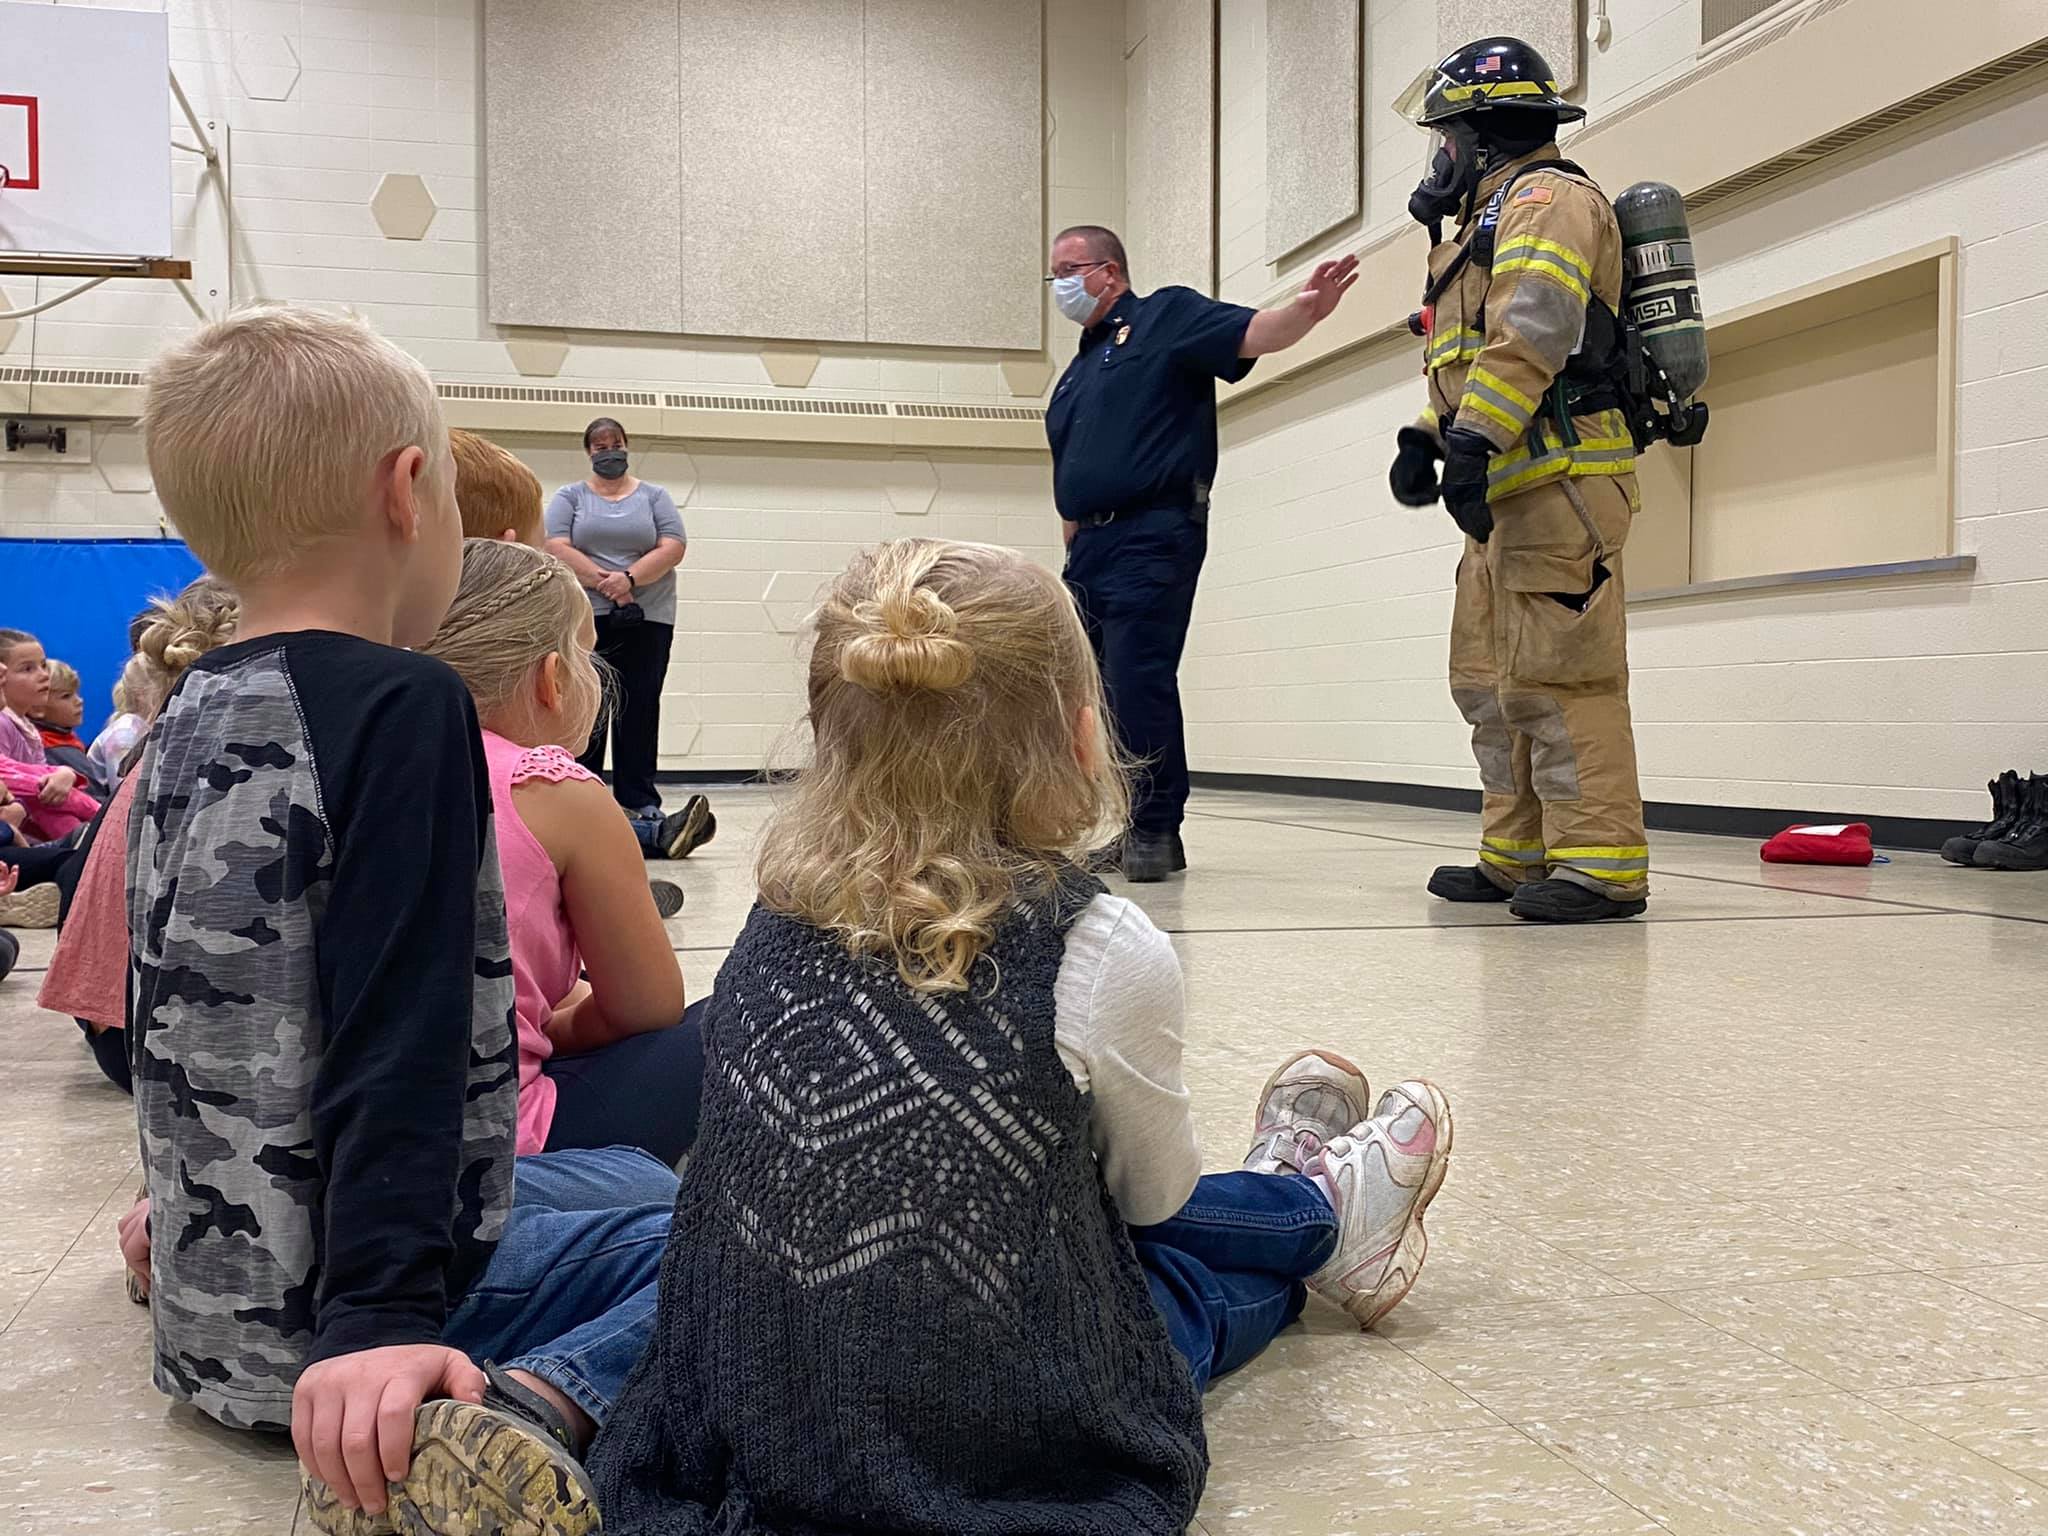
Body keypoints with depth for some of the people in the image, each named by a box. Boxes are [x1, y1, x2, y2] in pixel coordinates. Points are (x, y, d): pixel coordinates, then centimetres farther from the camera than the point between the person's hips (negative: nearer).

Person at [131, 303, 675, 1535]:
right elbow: (396, 1032, -28)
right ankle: (526, 1410, -28)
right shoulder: (401, 706, -19)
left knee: (635, 1179, 28)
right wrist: (379, 1318, -32)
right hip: (320, 1315, -9)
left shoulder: (188, 717, 8)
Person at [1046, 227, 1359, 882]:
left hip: (1152, 536, -8)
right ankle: (1120, 828, 17)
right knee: (1099, 693, 8)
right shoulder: (1075, 374, 26)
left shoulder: (1166, 316, 5)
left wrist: (1307, 307, -31)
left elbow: (1255, 335, -11)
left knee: (1139, 684, -13)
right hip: (1088, 547, 8)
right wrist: (1071, 563, 19)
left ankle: (1157, 830, -5)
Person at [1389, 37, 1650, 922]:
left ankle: (1601, 867, -11)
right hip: (1508, 490, 11)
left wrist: (1472, 443, -29)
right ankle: (1518, 859, 18)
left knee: (1556, 678, -13)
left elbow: (1531, 332, -21)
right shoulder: (1497, 216, 28)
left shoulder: (1545, 197, -5)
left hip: (1558, 482, -11)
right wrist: (1425, 439, 12)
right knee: (1488, 680, 12)